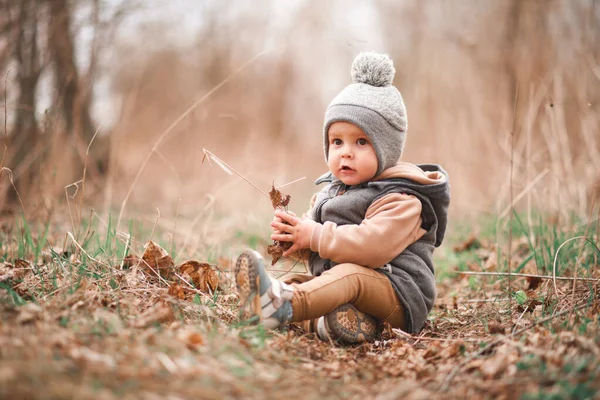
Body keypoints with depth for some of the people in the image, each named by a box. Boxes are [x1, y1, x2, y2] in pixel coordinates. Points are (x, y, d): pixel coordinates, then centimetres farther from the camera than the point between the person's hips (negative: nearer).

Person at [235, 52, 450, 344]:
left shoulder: (399, 199, -7)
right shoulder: (330, 191, 19)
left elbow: (374, 245, -24)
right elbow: (314, 251, 19)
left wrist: (316, 236, -18)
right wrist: (292, 231, -6)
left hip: (398, 293, -8)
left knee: (351, 274, -35)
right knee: (298, 282, -13)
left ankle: (284, 305, -62)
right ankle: (324, 321, -45)